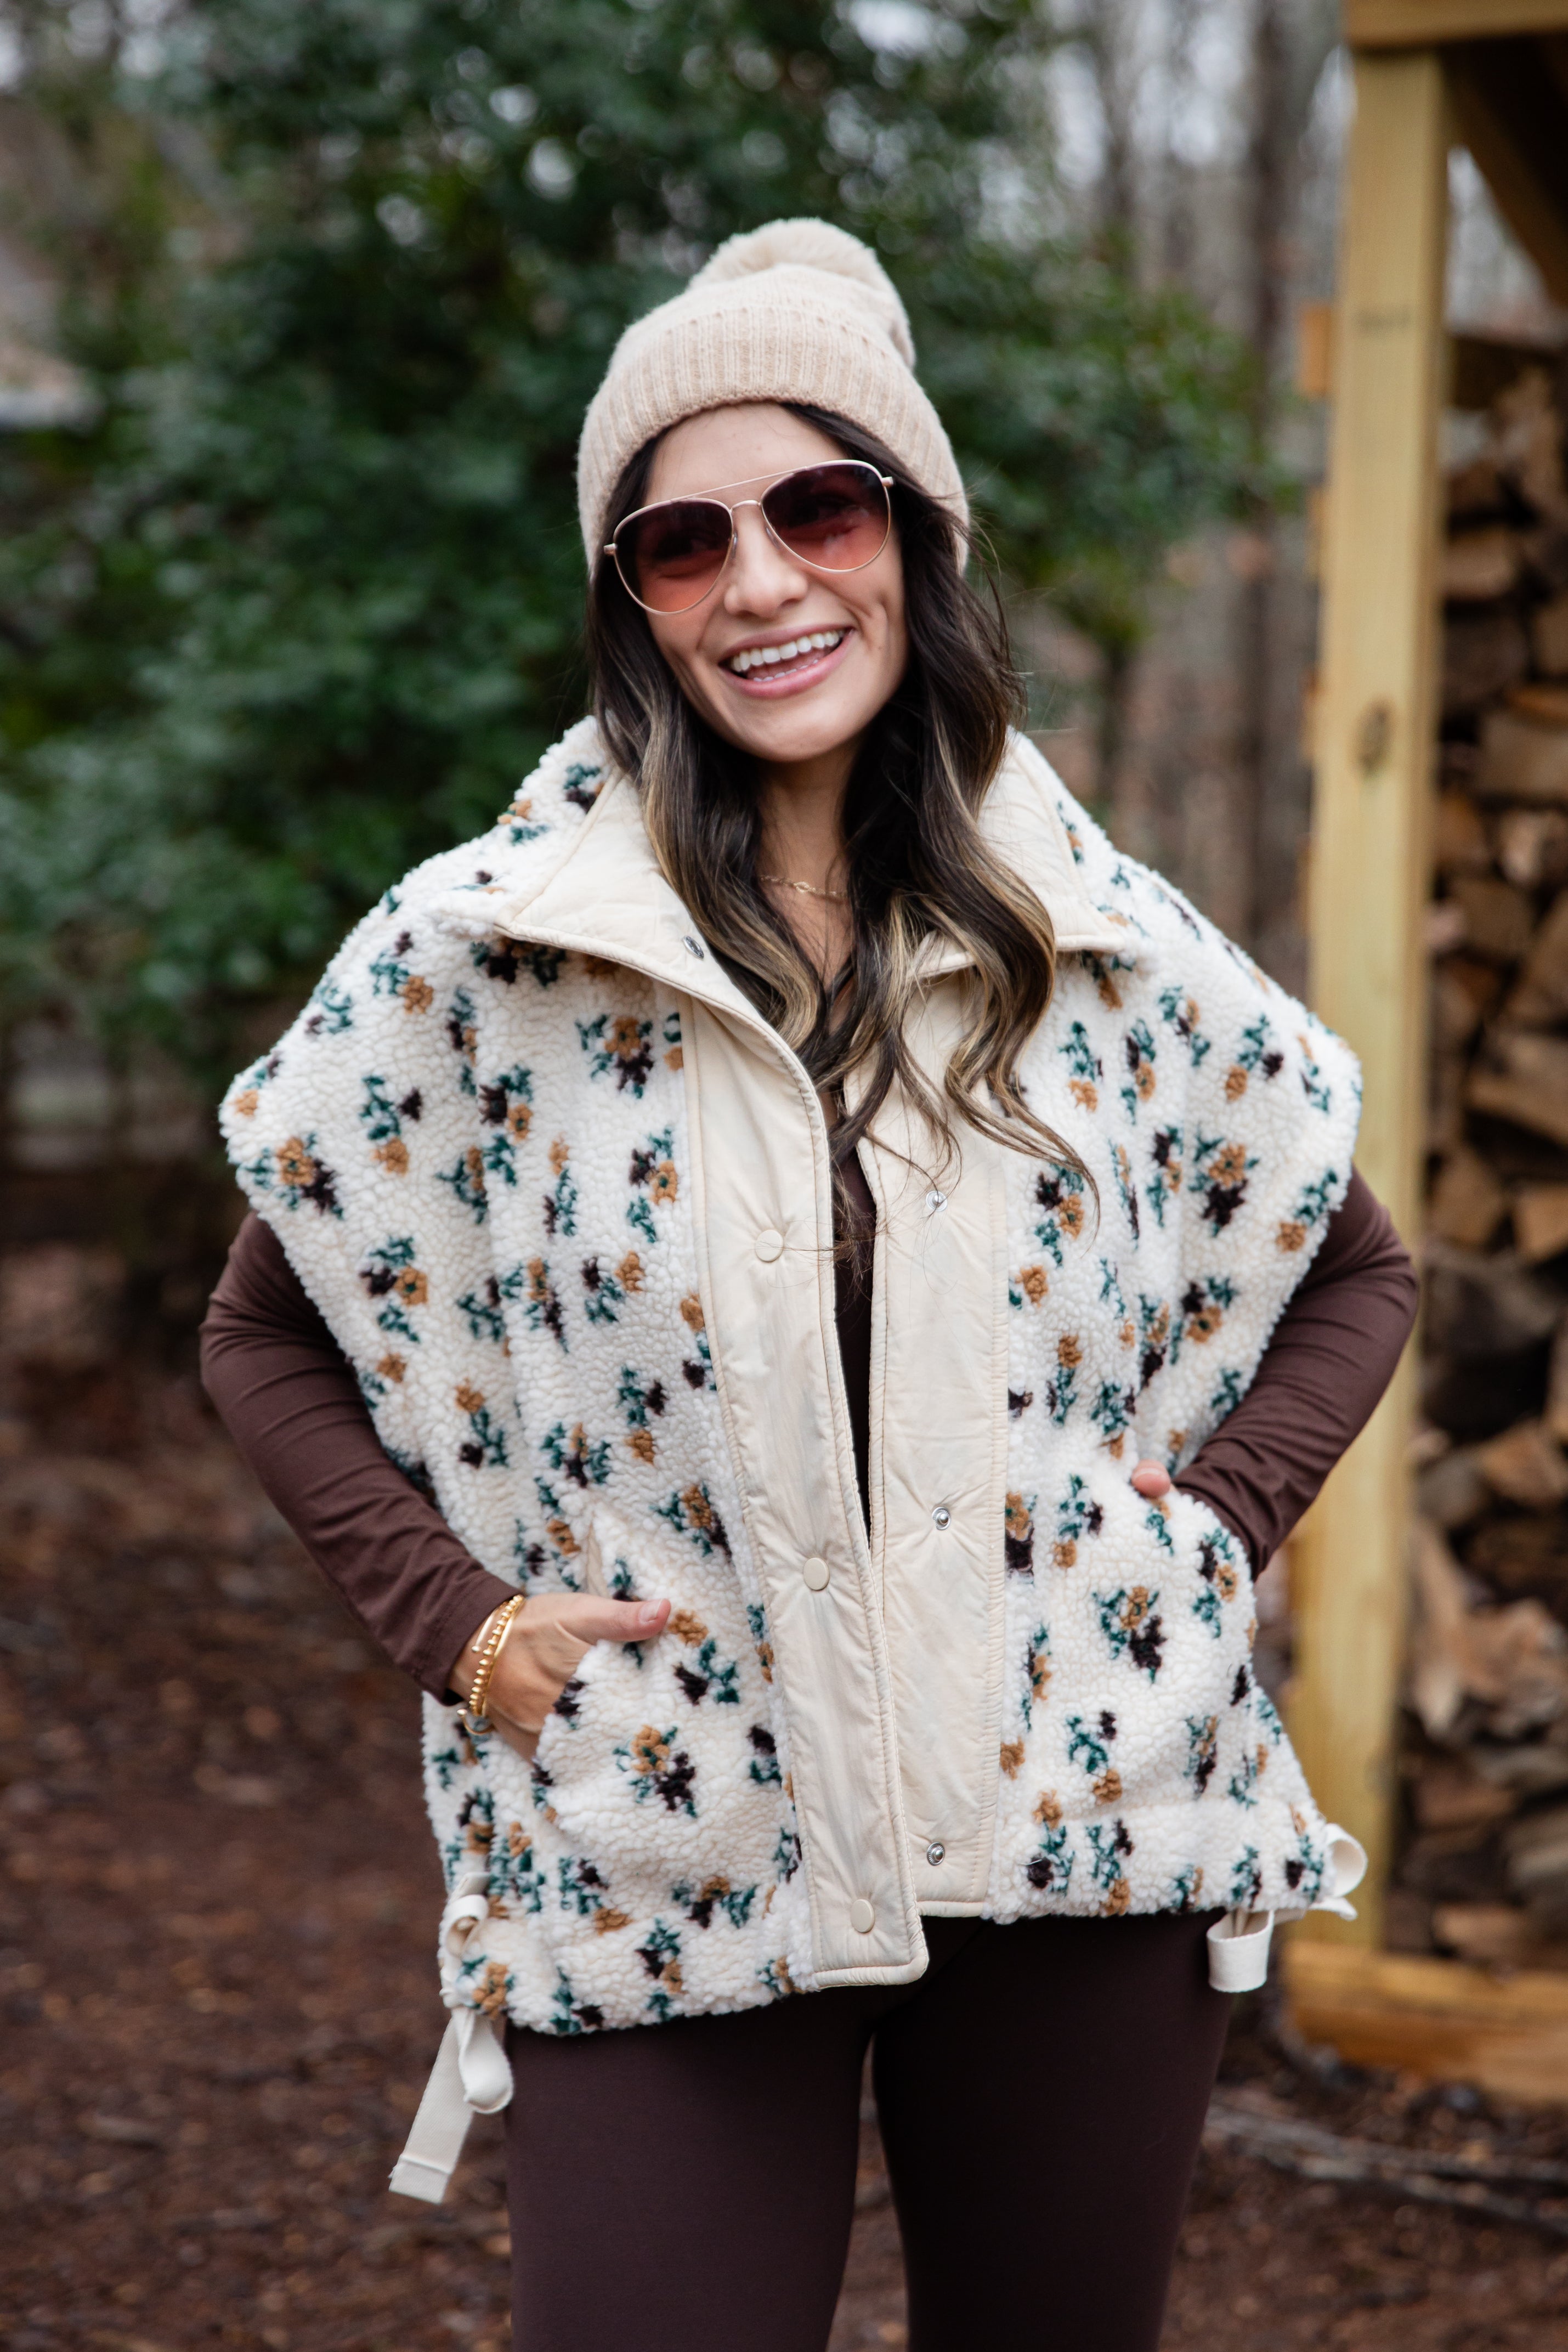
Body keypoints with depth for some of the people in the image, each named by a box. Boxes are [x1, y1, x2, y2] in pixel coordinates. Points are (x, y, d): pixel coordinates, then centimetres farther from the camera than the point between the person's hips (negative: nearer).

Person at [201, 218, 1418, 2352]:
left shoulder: (1110, 952, 2)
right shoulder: (476, 955, -4)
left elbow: (1348, 1270, 17)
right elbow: (272, 1337, 7)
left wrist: (1214, 1522, 3)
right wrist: (458, 1622, -4)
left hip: (1081, 1838, 2)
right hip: (663, 1852, -2)